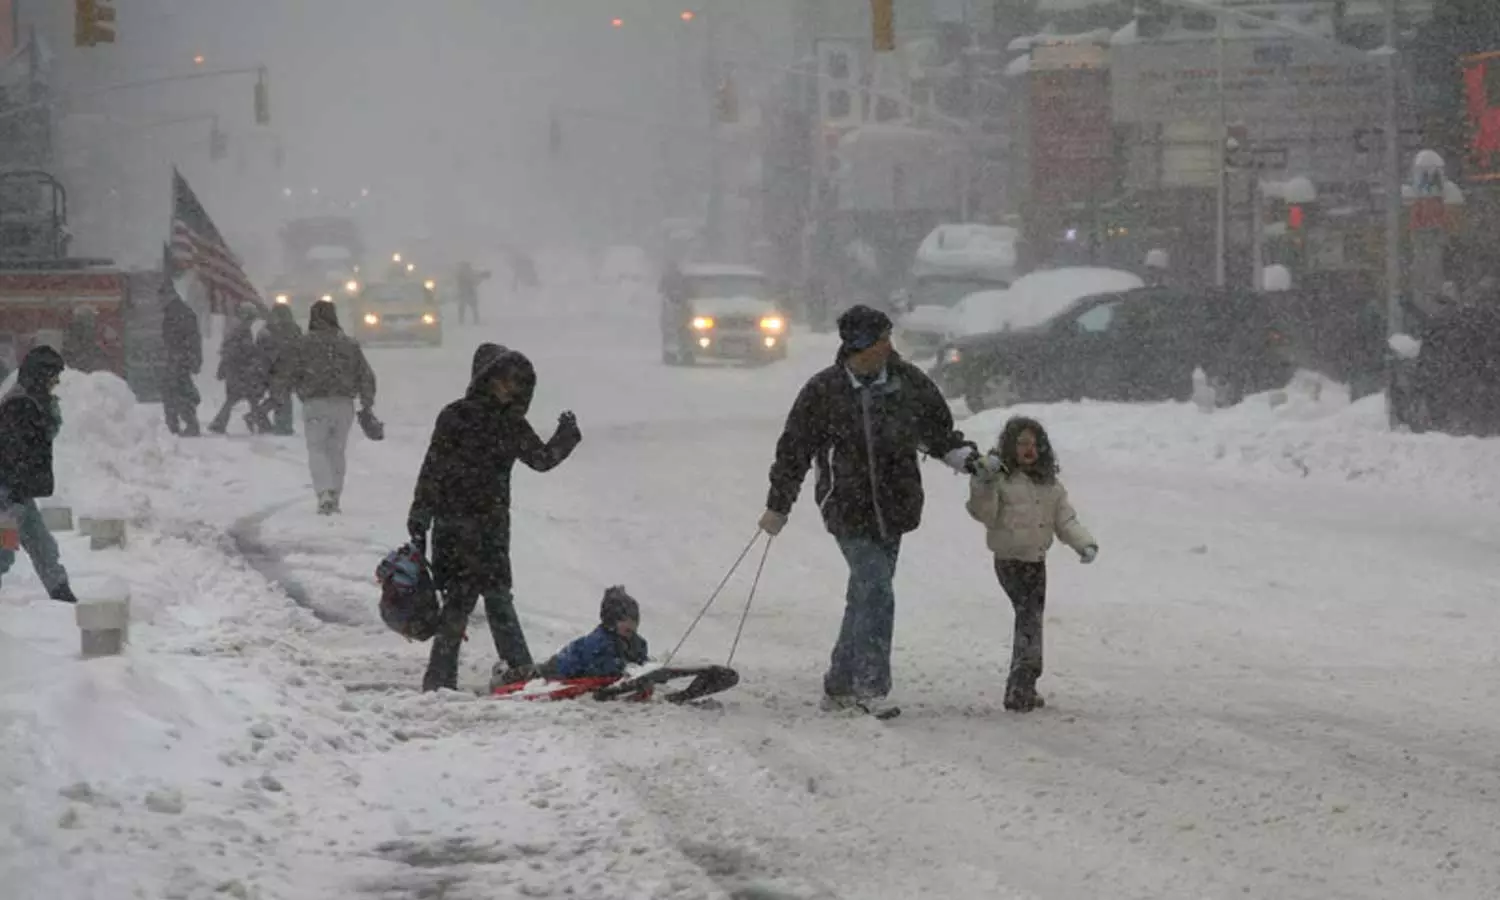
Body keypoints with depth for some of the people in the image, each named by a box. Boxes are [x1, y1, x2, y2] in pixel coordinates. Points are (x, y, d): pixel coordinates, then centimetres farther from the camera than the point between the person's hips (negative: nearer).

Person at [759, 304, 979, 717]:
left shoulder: (910, 383, 2)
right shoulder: (824, 391, -7)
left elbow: (938, 430, 18)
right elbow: (794, 450, 3)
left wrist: (961, 454, 0)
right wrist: (778, 506, 9)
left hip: (893, 509, 4)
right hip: (849, 509, -4)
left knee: (865, 597, 9)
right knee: (876, 594, -14)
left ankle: (840, 686, 19)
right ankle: (870, 687, -7)